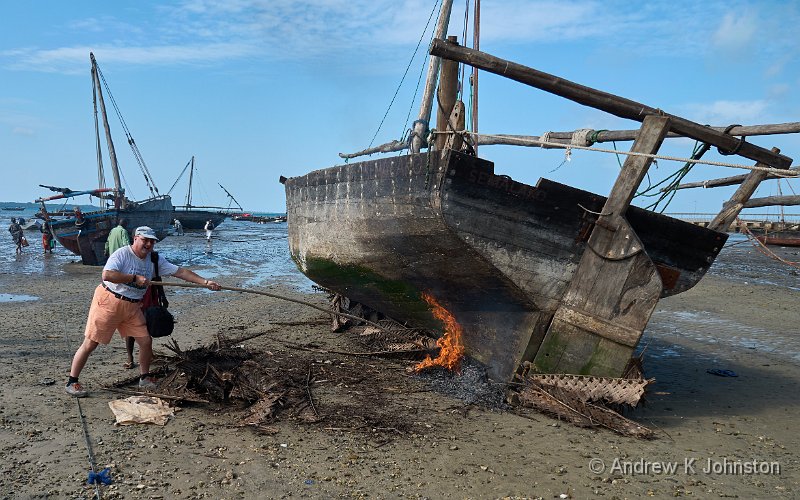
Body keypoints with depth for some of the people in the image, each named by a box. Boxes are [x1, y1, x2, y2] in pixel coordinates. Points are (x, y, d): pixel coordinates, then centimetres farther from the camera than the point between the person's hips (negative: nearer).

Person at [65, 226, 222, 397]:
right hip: (109, 301, -6)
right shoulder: (122, 254, -15)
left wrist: (205, 282, -7)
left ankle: (145, 378, 22)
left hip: (132, 306, 6)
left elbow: (181, 272, 1)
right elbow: (107, 275, -30)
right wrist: (135, 277, -26)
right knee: (90, 344, 0)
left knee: (146, 341, 3)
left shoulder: (155, 260, 3)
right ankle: (72, 382, 12)